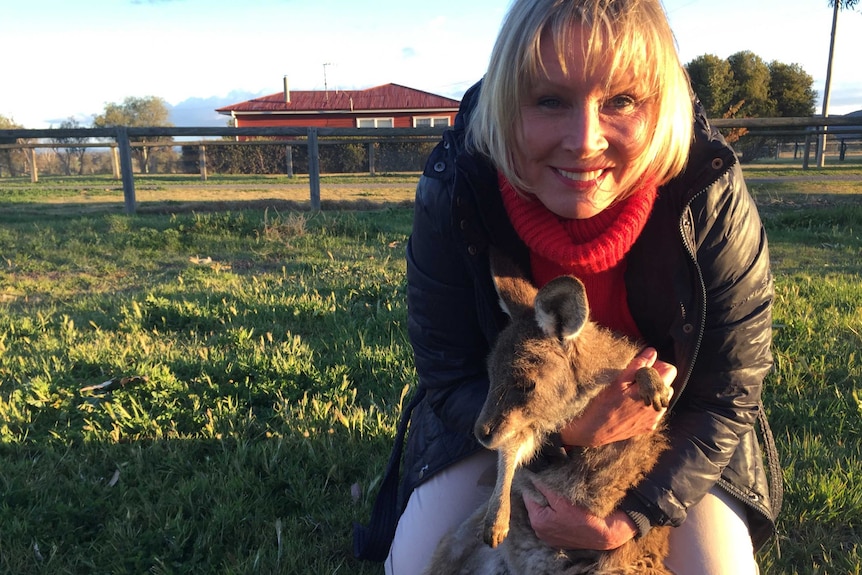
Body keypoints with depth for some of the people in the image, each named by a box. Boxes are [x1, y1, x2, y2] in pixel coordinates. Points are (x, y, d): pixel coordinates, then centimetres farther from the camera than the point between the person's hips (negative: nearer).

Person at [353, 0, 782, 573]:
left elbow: (727, 399, -16)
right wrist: (568, 429, -36)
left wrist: (633, 518, -28)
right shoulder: (451, 195, -27)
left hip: (667, 431, 1)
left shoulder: (713, 204, -28)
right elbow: (447, 379, -18)